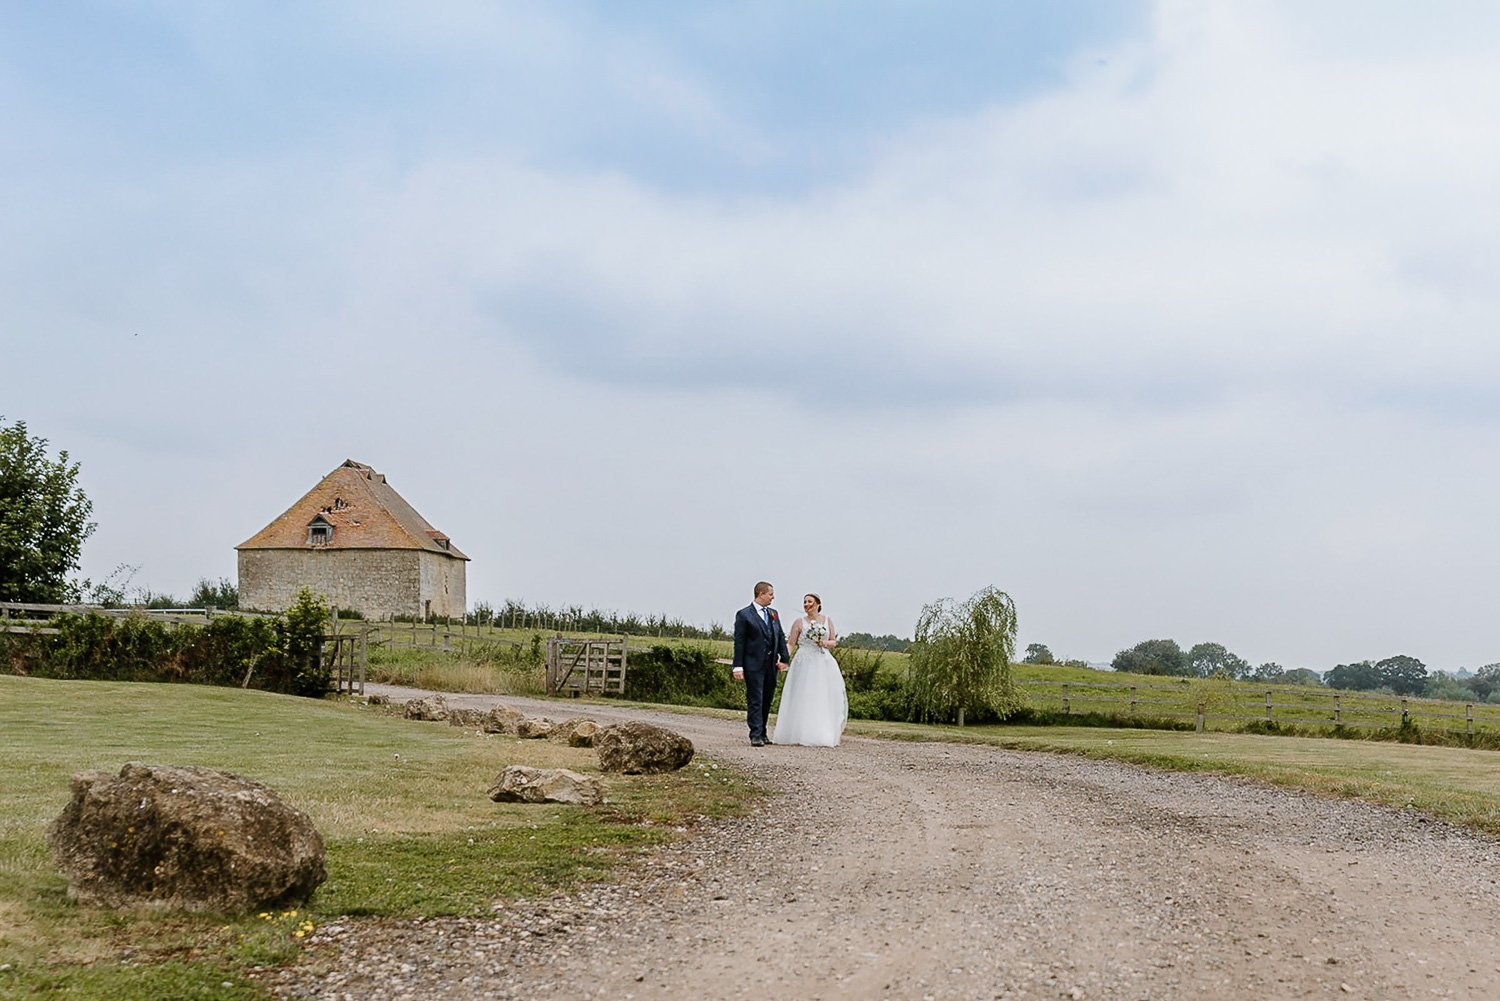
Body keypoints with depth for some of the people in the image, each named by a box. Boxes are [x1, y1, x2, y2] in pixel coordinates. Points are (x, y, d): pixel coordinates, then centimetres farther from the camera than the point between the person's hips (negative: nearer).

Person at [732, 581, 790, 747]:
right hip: (753, 665, -6)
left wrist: (784, 658, 2)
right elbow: (739, 642, -8)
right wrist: (738, 666, -14)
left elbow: (781, 637, 15)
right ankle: (755, 736, -6)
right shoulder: (744, 615, -6)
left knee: (767, 700, 12)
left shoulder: (773, 614, 14)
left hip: (771, 664, 6)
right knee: (755, 700, -6)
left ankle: (762, 733, 21)